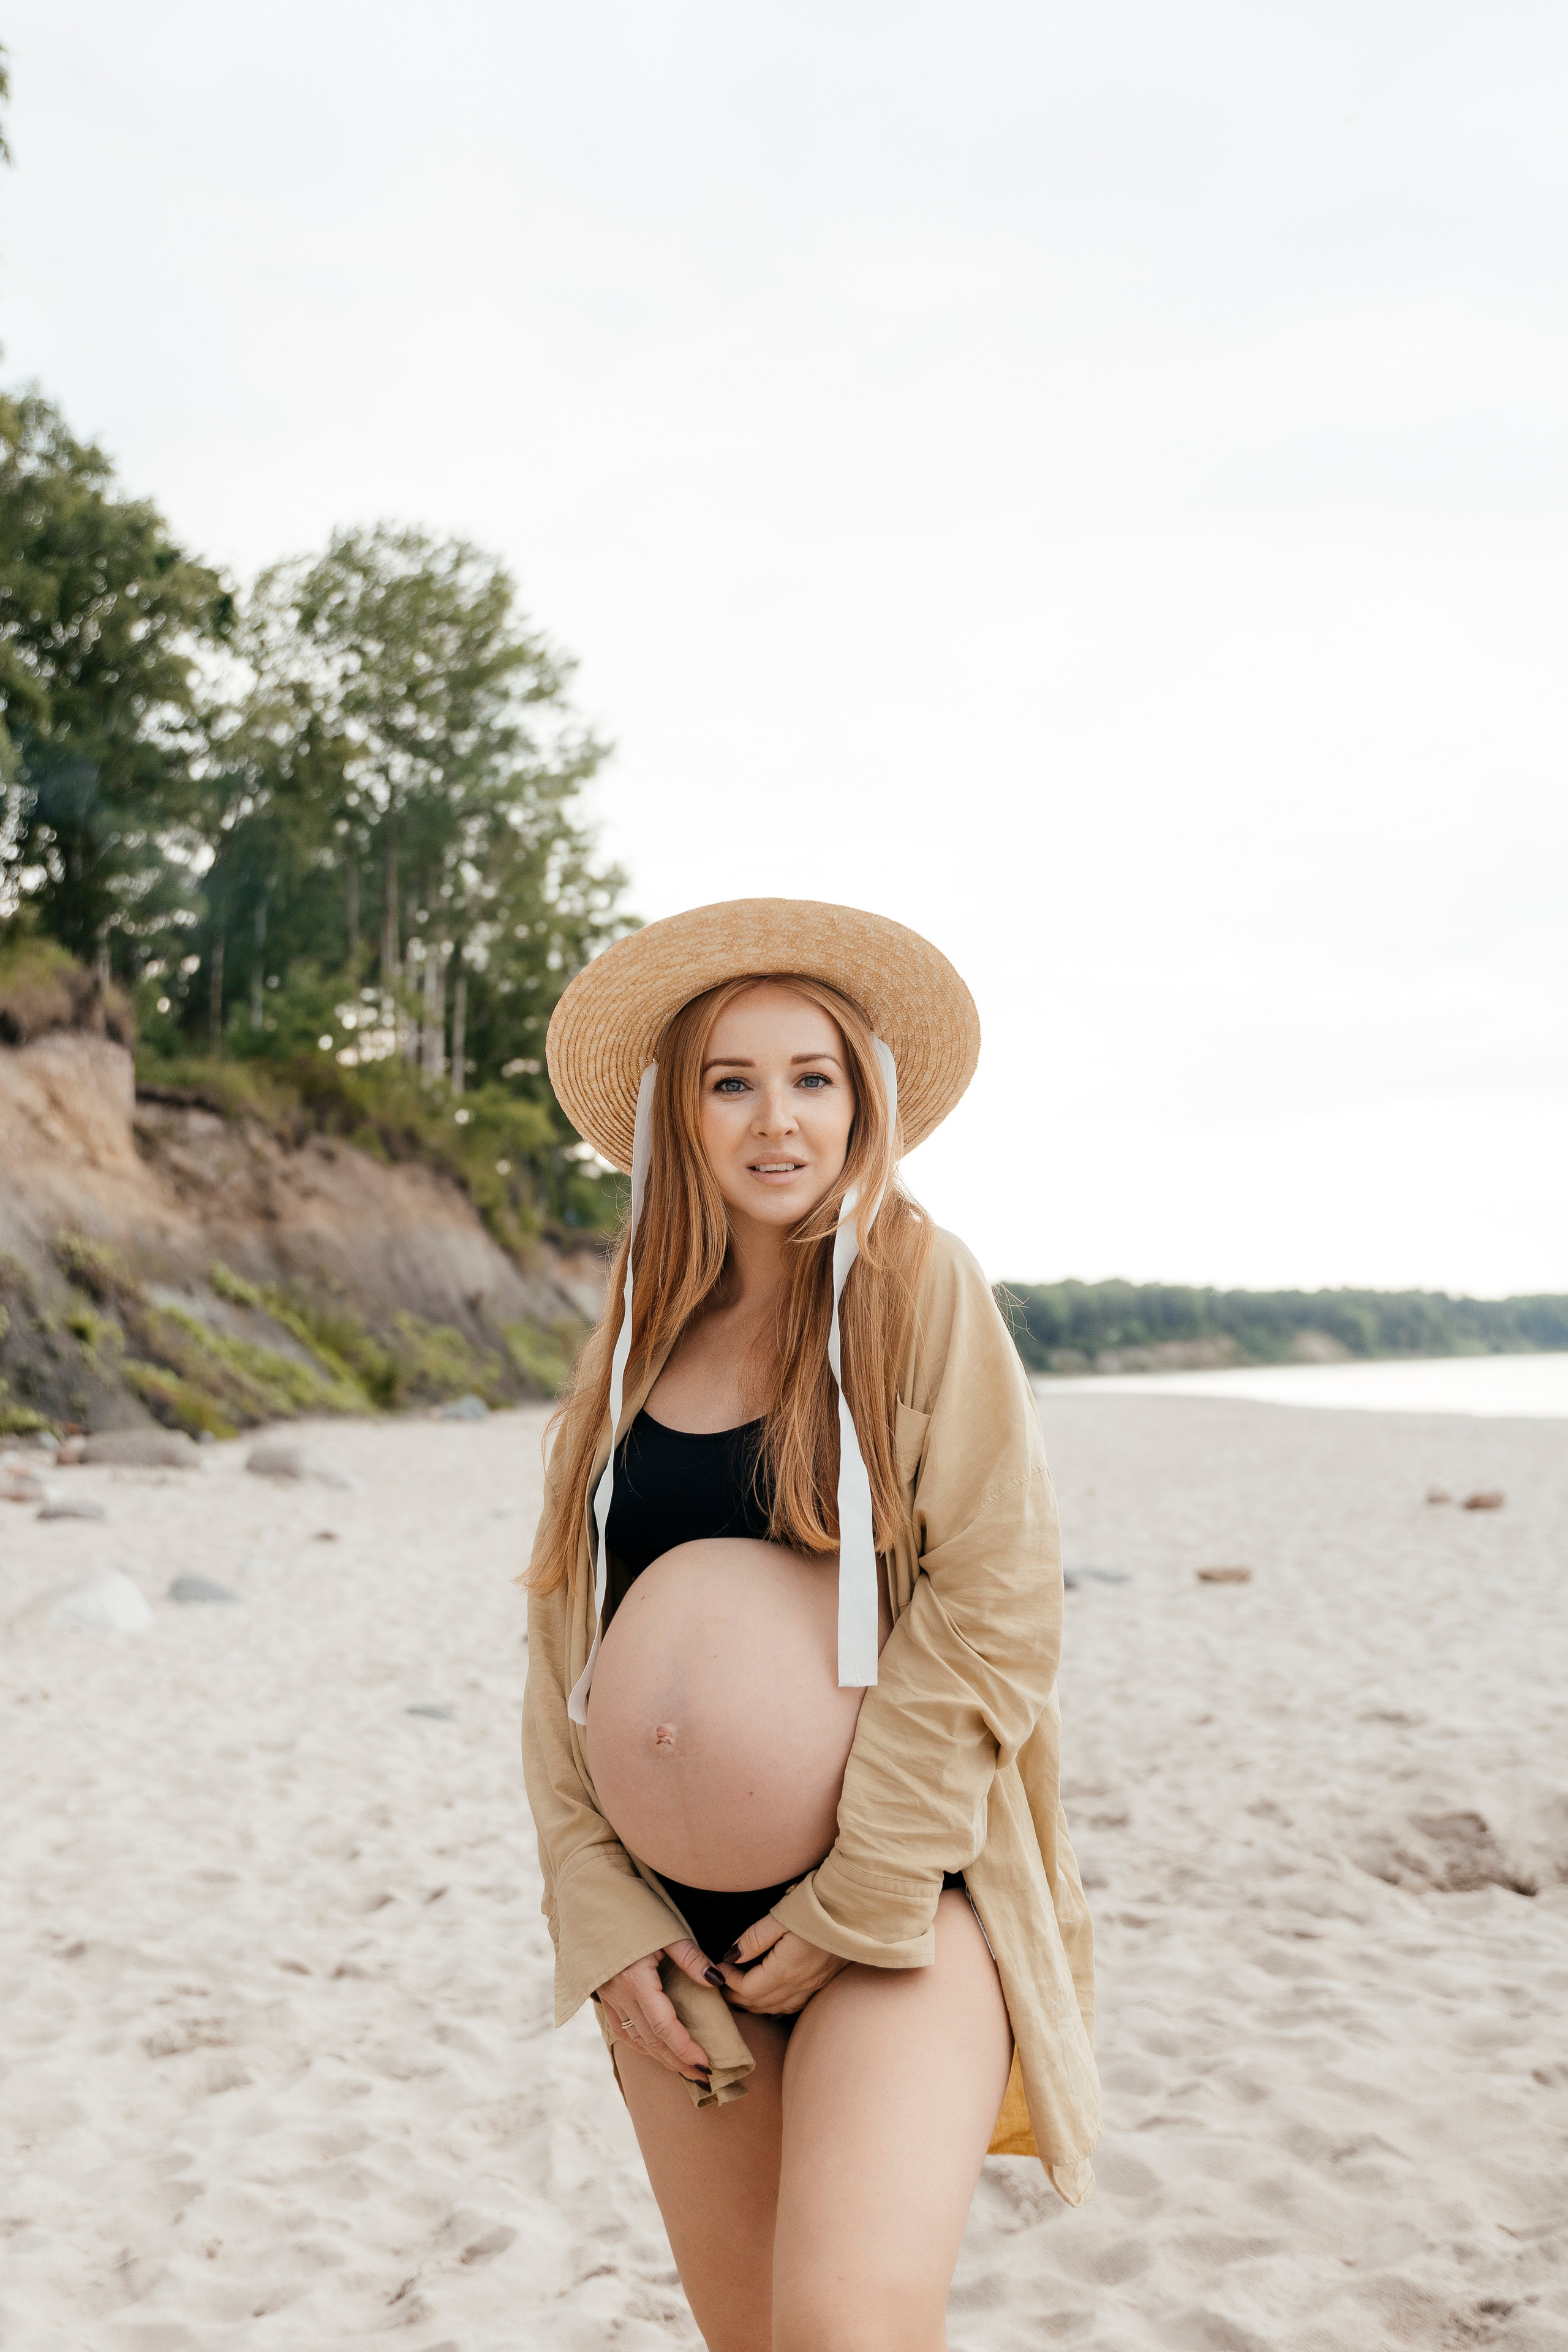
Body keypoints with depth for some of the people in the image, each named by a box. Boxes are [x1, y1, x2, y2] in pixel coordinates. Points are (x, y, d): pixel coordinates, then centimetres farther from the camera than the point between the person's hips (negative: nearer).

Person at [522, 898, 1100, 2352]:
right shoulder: (634, 1346, 7)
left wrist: (856, 1907, -12)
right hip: (675, 1929, 5)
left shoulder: (920, 1289, -6)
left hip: (904, 1898, -4)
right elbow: (564, 1640, 7)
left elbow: (994, 1608, -11)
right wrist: (600, 1910, -2)